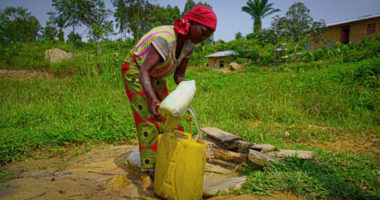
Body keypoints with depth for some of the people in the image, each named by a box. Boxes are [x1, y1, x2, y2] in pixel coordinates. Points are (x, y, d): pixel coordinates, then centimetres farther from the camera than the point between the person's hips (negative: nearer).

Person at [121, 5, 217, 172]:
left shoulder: (189, 44, -10)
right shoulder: (165, 39, -35)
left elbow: (178, 75, -8)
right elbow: (144, 72, -40)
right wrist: (154, 100, -55)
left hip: (155, 77, 7)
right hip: (135, 70, -7)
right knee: (147, 117, -14)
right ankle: (150, 168, -9)